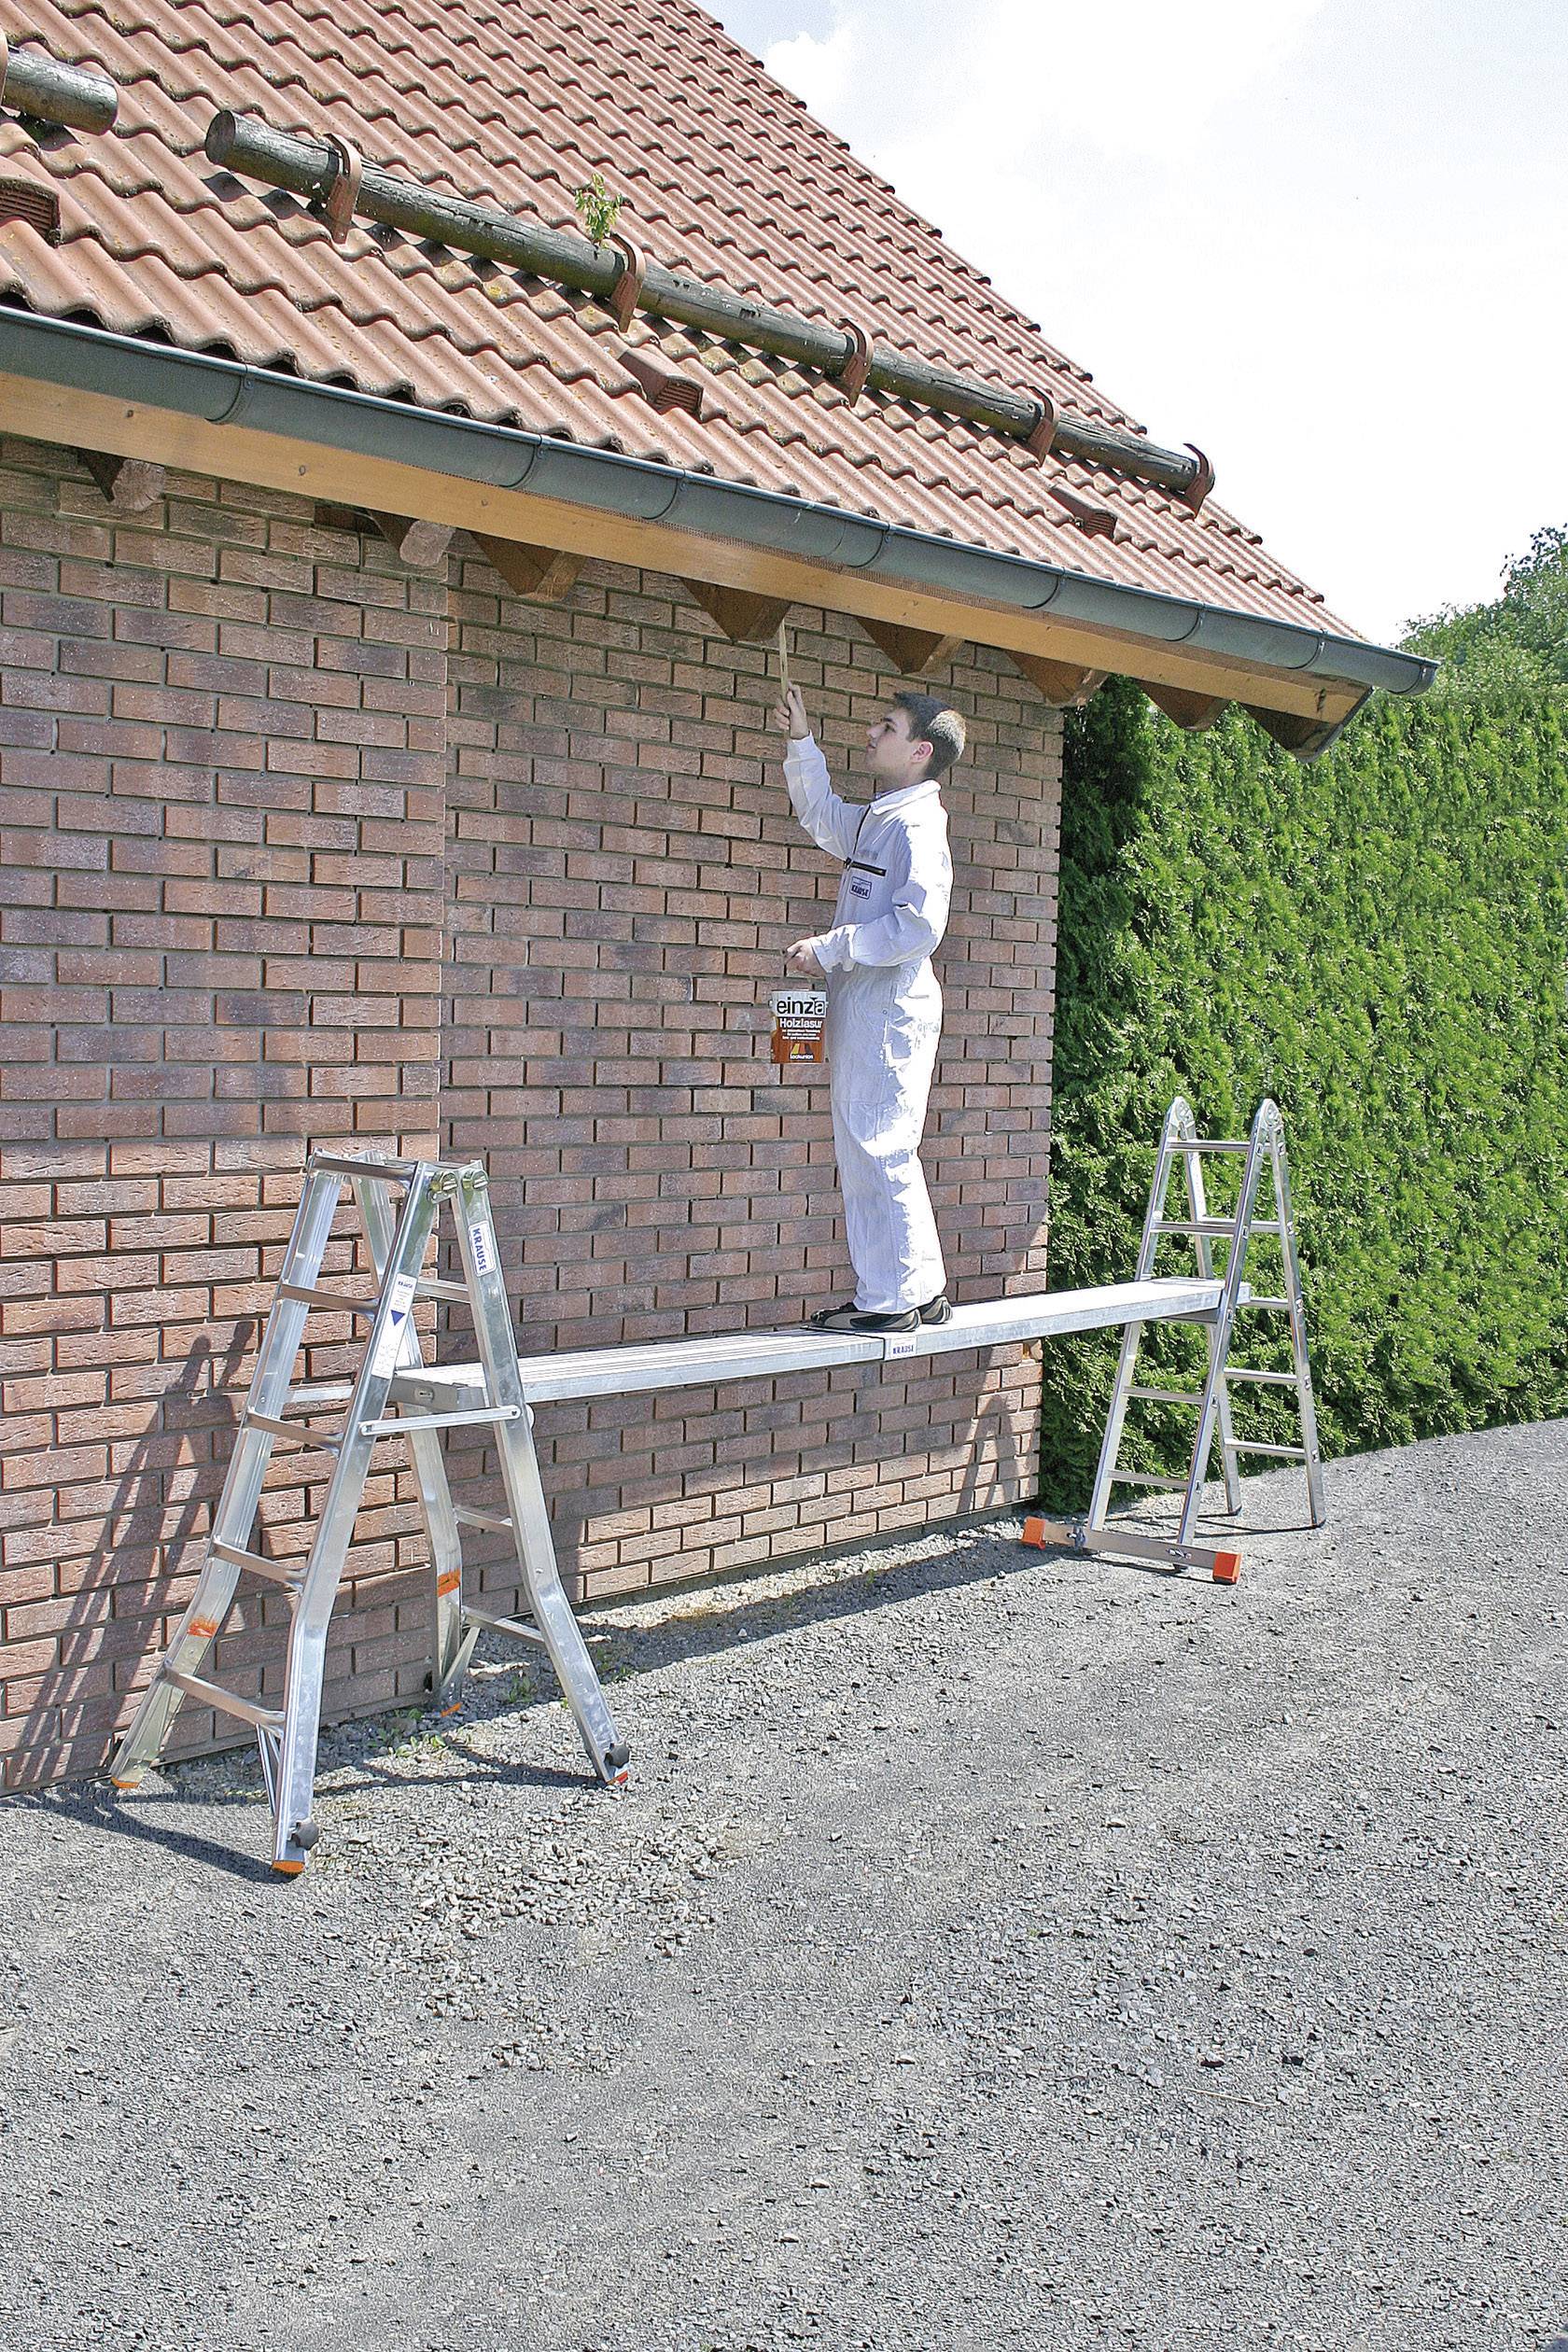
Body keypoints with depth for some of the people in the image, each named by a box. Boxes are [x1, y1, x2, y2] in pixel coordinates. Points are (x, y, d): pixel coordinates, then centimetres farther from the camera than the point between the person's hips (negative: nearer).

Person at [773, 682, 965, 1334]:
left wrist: (829, 949, -20)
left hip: (888, 1010, -10)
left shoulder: (918, 827, -13)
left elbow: (919, 925, -25)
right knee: (883, 1154, 14)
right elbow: (824, 819, 38)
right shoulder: (876, 821, 16)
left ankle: (888, 1299, -1)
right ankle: (922, 1289, 22)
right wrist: (801, 742, 31)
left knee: (874, 1151, -7)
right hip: (861, 1012, 10)